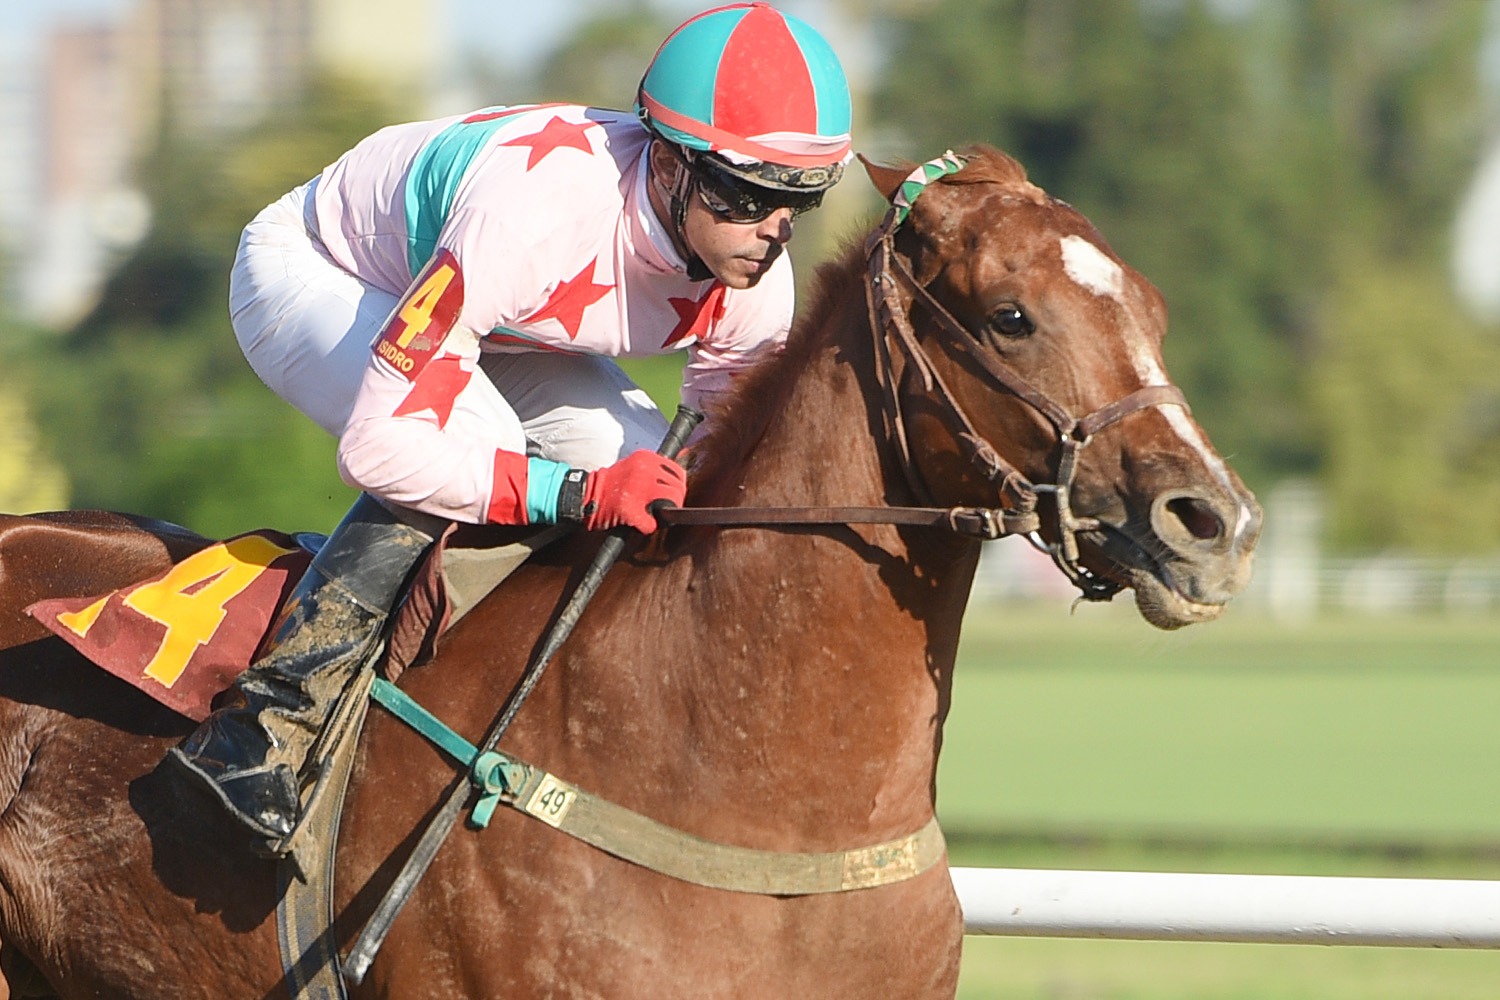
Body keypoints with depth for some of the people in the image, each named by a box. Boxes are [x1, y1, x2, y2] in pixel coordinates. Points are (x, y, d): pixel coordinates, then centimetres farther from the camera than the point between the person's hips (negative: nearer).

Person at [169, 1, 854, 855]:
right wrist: (578, 492, -50)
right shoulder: (532, 217, -44)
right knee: (475, 440, -35)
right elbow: (378, 447, -45)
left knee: (649, 471, -10)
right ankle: (266, 722, -31)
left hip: (492, 328, 7)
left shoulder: (757, 279, -23)